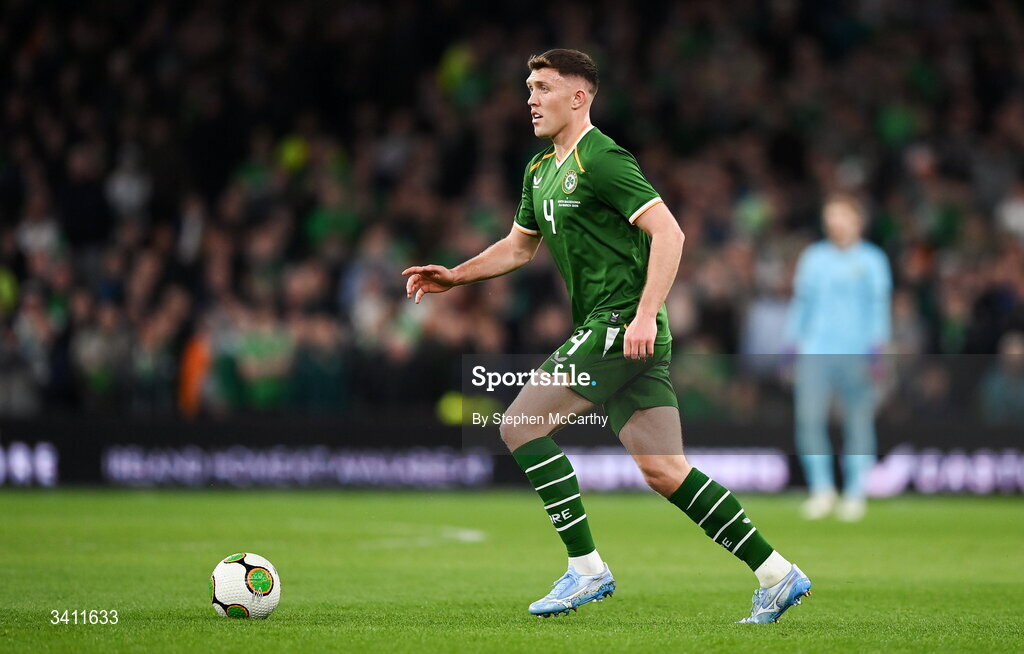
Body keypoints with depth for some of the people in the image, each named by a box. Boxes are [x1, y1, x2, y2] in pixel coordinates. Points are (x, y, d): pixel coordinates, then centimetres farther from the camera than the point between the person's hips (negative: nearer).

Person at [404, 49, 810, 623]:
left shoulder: (600, 159, -11)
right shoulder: (541, 171, 18)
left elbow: (669, 233, -18)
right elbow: (519, 246, 32)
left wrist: (645, 314, -25)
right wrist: (454, 276, 20)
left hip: (621, 325, -9)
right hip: (603, 328, 9)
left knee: (520, 426, -9)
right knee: (666, 471, 4)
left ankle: (587, 568, -5)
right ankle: (776, 575, 5)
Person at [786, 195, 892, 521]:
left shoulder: (872, 260, 7)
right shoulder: (813, 257, 14)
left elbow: (879, 306, 2)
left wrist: (876, 347, -8)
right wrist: (795, 340, 12)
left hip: (857, 355, -2)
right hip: (815, 351, 2)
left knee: (858, 422, -1)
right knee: (808, 417, -13)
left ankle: (855, 493, 8)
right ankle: (821, 489, -4)